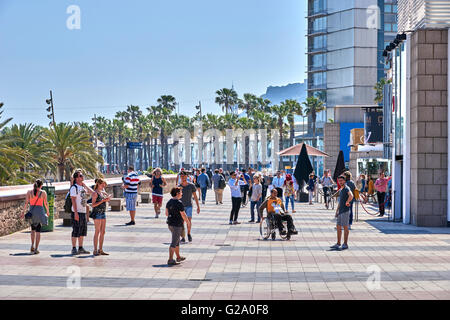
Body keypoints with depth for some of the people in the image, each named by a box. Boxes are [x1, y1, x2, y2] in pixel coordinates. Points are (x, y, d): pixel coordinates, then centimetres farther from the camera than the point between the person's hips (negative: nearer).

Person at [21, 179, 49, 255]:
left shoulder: (29, 192, 1)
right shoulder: (43, 193, -3)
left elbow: (26, 203, -2)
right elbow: (45, 203, 3)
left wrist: (23, 212, 4)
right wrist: (48, 212, 18)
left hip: (32, 211, 2)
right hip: (40, 211, -2)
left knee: (33, 229, 21)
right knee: (38, 231, 3)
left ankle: (32, 245, 10)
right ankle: (36, 248, -2)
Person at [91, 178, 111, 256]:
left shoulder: (102, 192, 14)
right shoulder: (95, 193, -9)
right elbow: (93, 205, -15)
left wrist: (107, 199, 4)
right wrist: (102, 201, -20)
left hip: (103, 213, 8)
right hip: (97, 213, -8)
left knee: (103, 232, 7)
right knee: (97, 232, -7)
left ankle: (100, 250, 11)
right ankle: (95, 250, -5)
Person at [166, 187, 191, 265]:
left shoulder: (169, 202, 5)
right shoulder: (179, 203, -19)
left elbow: (166, 213, 13)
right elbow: (183, 215, -16)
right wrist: (188, 223, -1)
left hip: (170, 224, 8)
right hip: (177, 225, -8)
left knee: (177, 241, 22)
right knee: (174, 243, -5)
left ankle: (178, 257, 33)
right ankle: (170, 260, -6)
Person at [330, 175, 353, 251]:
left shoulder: (346, 188, -11)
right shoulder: (340, 190, 18)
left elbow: (351, 196, -33)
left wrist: (347, 202, -19)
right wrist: (337, 211, 22)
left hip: (345, 211, -9)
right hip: (340, 211, 9)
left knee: (345, 227, -4)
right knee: (338, 227, 12)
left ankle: (345, 244, 0)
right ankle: (338, 243, 18)